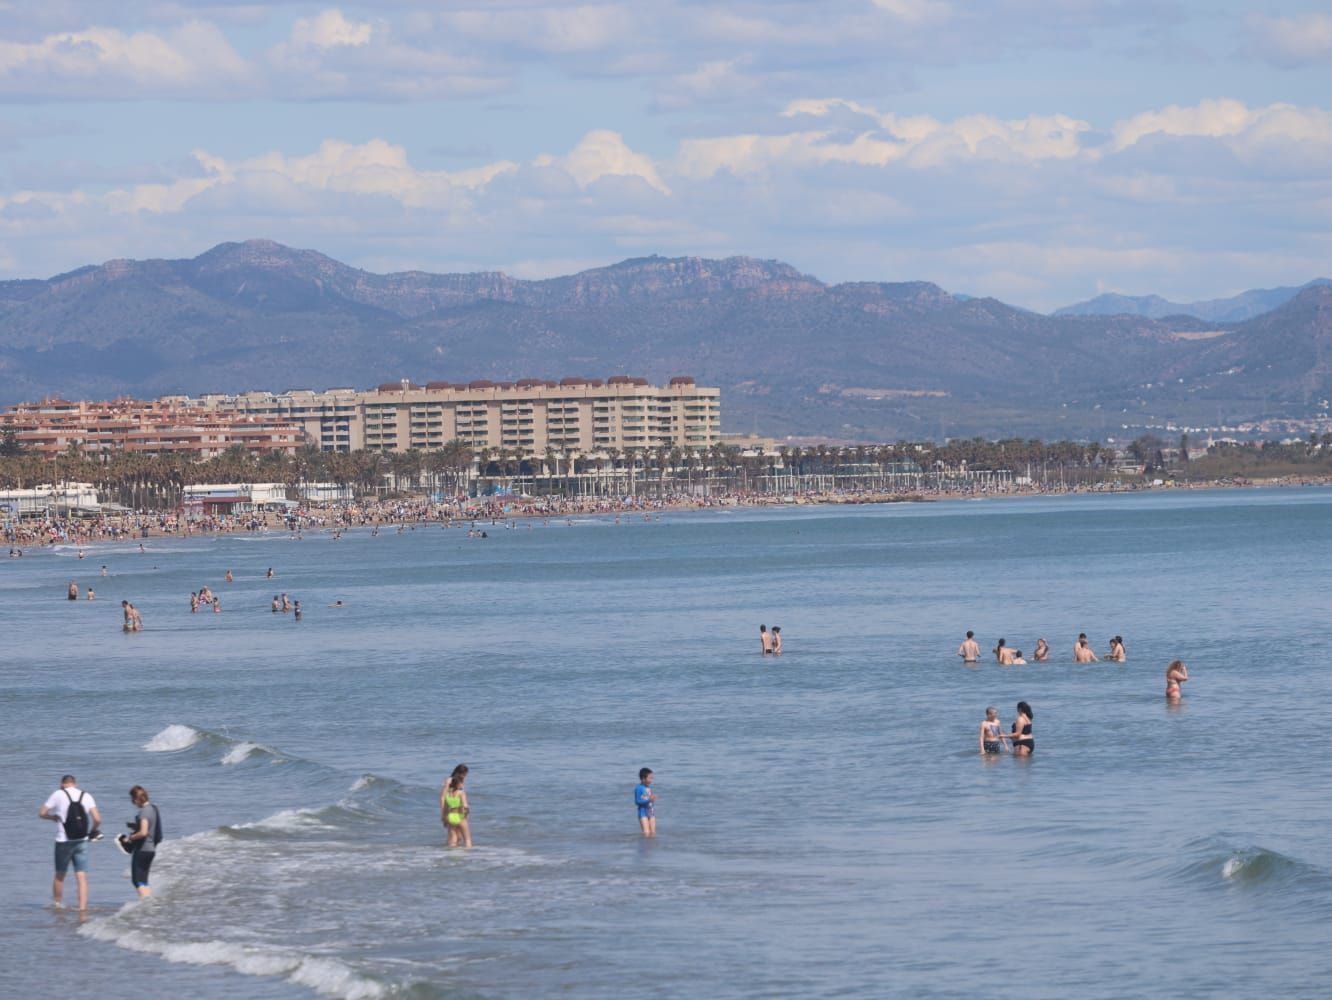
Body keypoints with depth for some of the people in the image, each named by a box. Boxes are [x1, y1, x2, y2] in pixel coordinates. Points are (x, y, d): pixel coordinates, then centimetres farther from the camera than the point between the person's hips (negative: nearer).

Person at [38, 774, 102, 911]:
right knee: (82, 877, -1)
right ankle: (83, 907, -10)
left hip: (63, 842, -1)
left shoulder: (58, 795, -3)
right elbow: (97, 819, -6)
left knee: (60, 875, 15)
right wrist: (93, 830, 13)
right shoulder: (86, 796, 3)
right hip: (82, 842, 1)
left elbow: (42, 813, -2)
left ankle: (57, 904, 25)